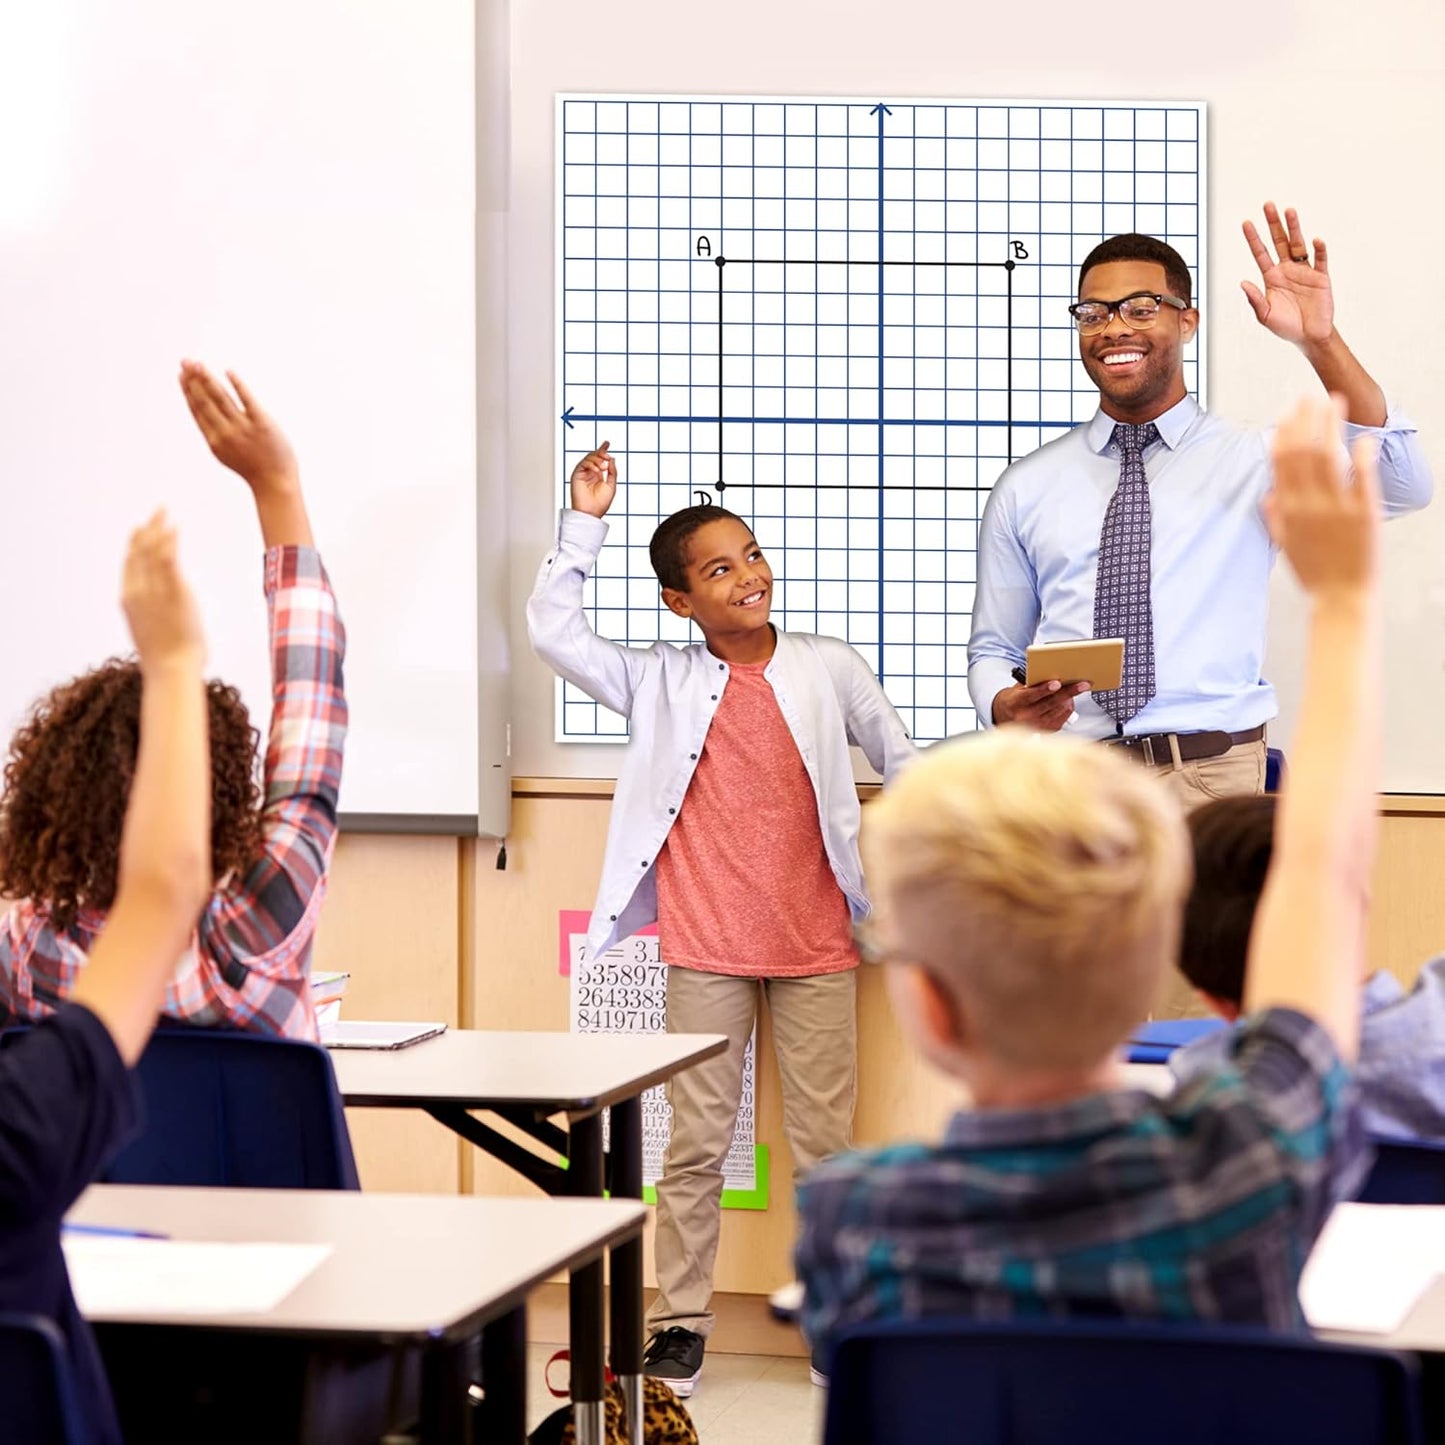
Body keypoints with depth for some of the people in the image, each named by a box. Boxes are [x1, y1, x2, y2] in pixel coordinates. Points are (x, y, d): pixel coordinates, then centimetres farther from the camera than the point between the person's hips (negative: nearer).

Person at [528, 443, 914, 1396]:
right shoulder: (661, 684, 1)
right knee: (699, 1141, 4)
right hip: (705, 948, 0)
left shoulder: (830, 668, 3)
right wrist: (585, 526, -11)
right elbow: (555, 632, -6)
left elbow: (901, 761, 13)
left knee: (825, 1140, 5)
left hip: (816, 943, 1)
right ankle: (680, 1323, 11)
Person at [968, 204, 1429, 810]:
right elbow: (993, 650, 16)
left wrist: (1321, 344, -21)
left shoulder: (1253, 462, 6)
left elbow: (1403, 486, -11)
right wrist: (1006, 708, -8)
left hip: (1213, 781, -1)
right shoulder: (1025, 489, 12)